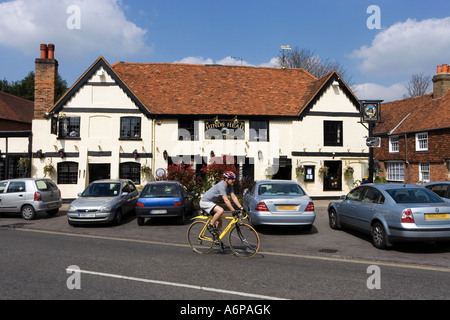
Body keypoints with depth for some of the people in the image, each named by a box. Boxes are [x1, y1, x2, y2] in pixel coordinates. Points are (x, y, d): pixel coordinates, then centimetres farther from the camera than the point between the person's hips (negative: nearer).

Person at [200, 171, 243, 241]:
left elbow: (234, 197, -4)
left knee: (219, 222, 7)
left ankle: (216, 238, 25)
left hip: (212, 202, 9)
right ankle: (210, 226, -14)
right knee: (221, 210, -32)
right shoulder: (222, 185, -27)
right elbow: (226, 200, -32)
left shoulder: (230, 186, 0)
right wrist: (233, 211, -33)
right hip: (205, 202, -9)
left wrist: (241, 208, -13)